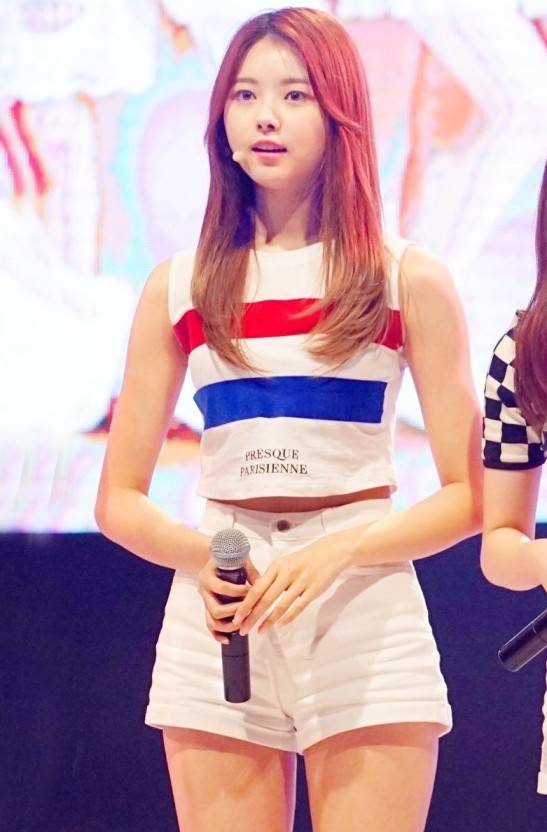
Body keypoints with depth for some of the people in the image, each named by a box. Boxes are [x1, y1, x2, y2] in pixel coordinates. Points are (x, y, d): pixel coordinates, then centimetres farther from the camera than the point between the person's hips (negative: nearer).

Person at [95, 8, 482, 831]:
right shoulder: (178, 289, 8)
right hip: (218, 619, 2)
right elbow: (120, 502, 9)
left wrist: (336, 552, -17)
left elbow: (469, 496, -1)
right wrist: (200, 556, -12)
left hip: (368, 616, -2)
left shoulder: (408, 283, 3)